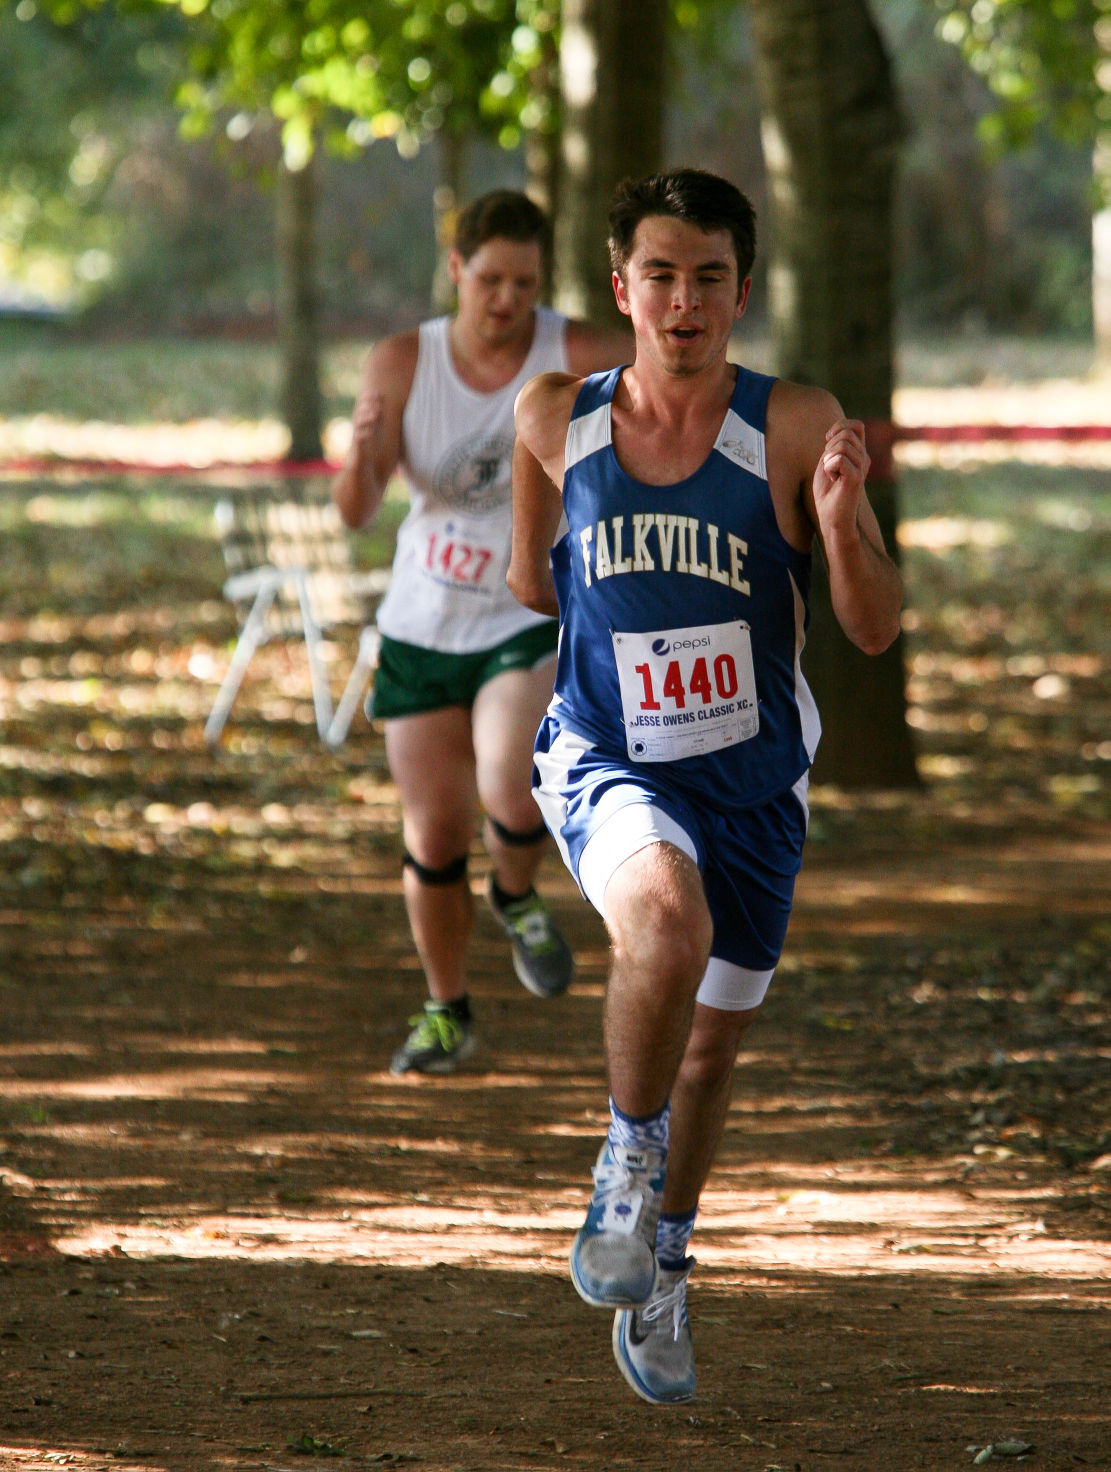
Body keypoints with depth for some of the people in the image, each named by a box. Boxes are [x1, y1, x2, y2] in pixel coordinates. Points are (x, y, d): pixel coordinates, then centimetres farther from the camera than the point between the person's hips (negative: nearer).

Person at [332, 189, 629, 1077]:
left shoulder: (576, 355, -12)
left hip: (534, 623, -2)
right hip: (424, 631, 2)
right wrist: (360, 460, -32)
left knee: (513, 793, -27)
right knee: (434, 838, 6)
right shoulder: (403, 364, -7)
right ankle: (447, 1014, 29)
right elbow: (355, 513, -10)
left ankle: (518, 896, 8)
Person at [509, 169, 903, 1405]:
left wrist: (839, 521, -28)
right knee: (665, 921, -34)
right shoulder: (555, 417, -7)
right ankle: (629, 1159, -8)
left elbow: (876, 631, -15)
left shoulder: (795, 427, -13)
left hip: (751, 780, 2)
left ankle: (658, 1280, 42)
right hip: (608, 762, -1)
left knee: (712, 1044, 16)